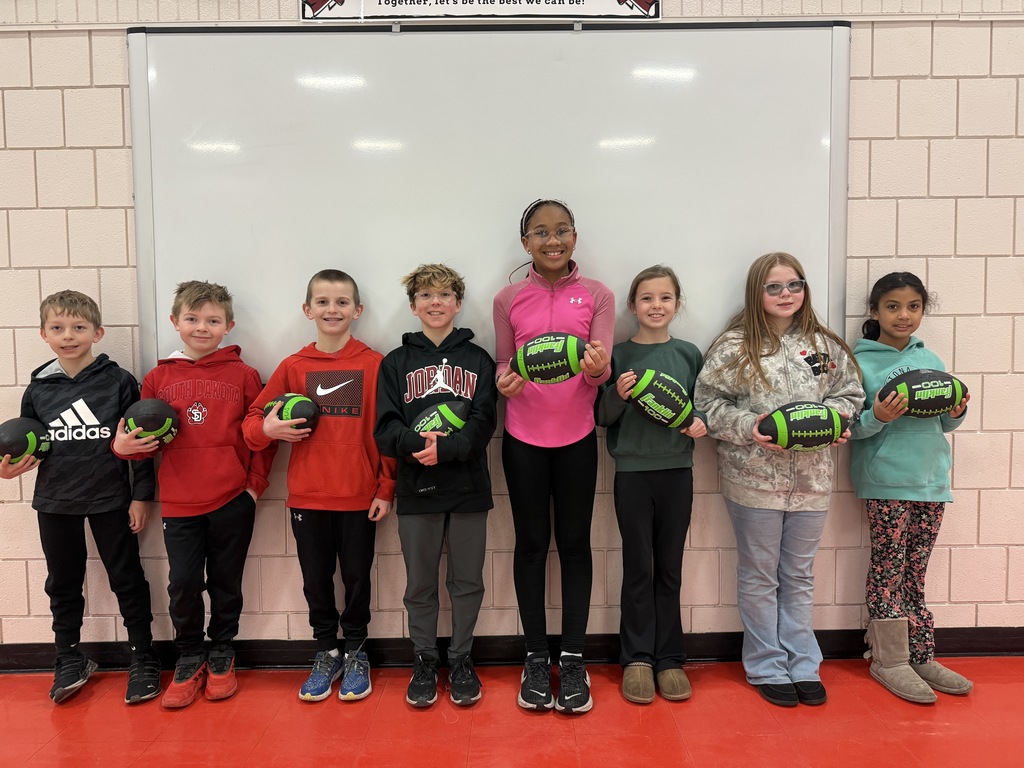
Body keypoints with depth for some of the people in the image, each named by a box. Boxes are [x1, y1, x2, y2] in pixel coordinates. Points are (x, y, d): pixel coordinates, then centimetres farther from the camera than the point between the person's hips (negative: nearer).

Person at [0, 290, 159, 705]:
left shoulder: (119, 382, -7)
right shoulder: (37, 390, 2)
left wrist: (141, 496, -7)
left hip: (111, 499, -3)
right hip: (55, 501, 4)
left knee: (127, 578, 6)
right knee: (63, 583, 15)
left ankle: (143, 660, 18)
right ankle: (70, 660, 32)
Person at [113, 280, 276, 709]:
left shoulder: (244, 376, 0)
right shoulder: (159, 377, 5)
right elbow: (145, 438, 9)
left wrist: (256, 483, -4)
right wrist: (124, 445, -12)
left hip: (233, 501, -1)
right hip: (179, 502, 1)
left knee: (226, 583, 11)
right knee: (183, 584, 3)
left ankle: (221, 656, 32)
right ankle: (189, 659, 27)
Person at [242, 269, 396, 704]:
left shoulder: (375, 365, -4)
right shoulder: (293, 367, 3)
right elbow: (253, 419, 7)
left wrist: (386, 488, -5)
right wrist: (267, 429, -15)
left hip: (360, 496, -2)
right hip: (307, 497, 2)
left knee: (356, 578, 11)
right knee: (316, 580, 13)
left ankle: (355, 654, 31)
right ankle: (326, 654, 32)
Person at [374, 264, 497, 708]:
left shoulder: (477, 359, 5)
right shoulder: (396, 362, 6)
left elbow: (484, 422, -6)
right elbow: (385, 429, -3)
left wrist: (446, 447, -22)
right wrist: (417, 442, -22)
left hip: (469, 488, 0)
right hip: (416, 490, 0)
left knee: (468, 581, 10)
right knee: (420, 585, 11)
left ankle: (461, 660, 27)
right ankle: (424, 662, 27)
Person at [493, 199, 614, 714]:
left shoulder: (597, 296, 1)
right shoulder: (508, 300, 3)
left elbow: (602, 370, -6)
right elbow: (503, 367, 7)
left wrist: (597, 368, -29)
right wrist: (506, 382, -16)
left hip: (576, 438, 0)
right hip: (523, 438, 1)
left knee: (574, 542, 7)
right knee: (531, 543, 8)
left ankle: (573, 659, 19)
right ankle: (535, 657, 21)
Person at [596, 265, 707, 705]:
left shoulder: (689, 354, 5)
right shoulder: (618, 355, -1)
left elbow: (703, 406, 10)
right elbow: (602, 418, 0)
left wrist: (701, 422, -11)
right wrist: (618, 395, -19)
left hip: (677, 471, 2)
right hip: (632, 472, -2)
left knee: (670, 568, 10)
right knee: (638, 568, 6)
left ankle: (669, 657, 22)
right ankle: (637, 658, 18)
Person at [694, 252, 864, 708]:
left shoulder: (825, 345, 5)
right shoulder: (735, 346, -6)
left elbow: (850, 393, 13)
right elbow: (708, 403, -6)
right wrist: (748, 427, -19)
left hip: (811, 477, 3)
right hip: (754, 478, -3)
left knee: (799, 576, 16)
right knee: (759, 576, 9)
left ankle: (802, 665, 29)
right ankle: (767, 668, 23)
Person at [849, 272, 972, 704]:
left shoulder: (930, 360, 11)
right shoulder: (861, 362, -5)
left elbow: (942, 422, 16)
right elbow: (852, 427, -8)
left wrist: (956, 414, -5)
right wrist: (878, 418, -27)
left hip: (931, 477, 5)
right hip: (885, 480, -5)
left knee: (915, 571, 13)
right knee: (889, 567, 1)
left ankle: (920, 656, 23)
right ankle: (889, 660, 12)